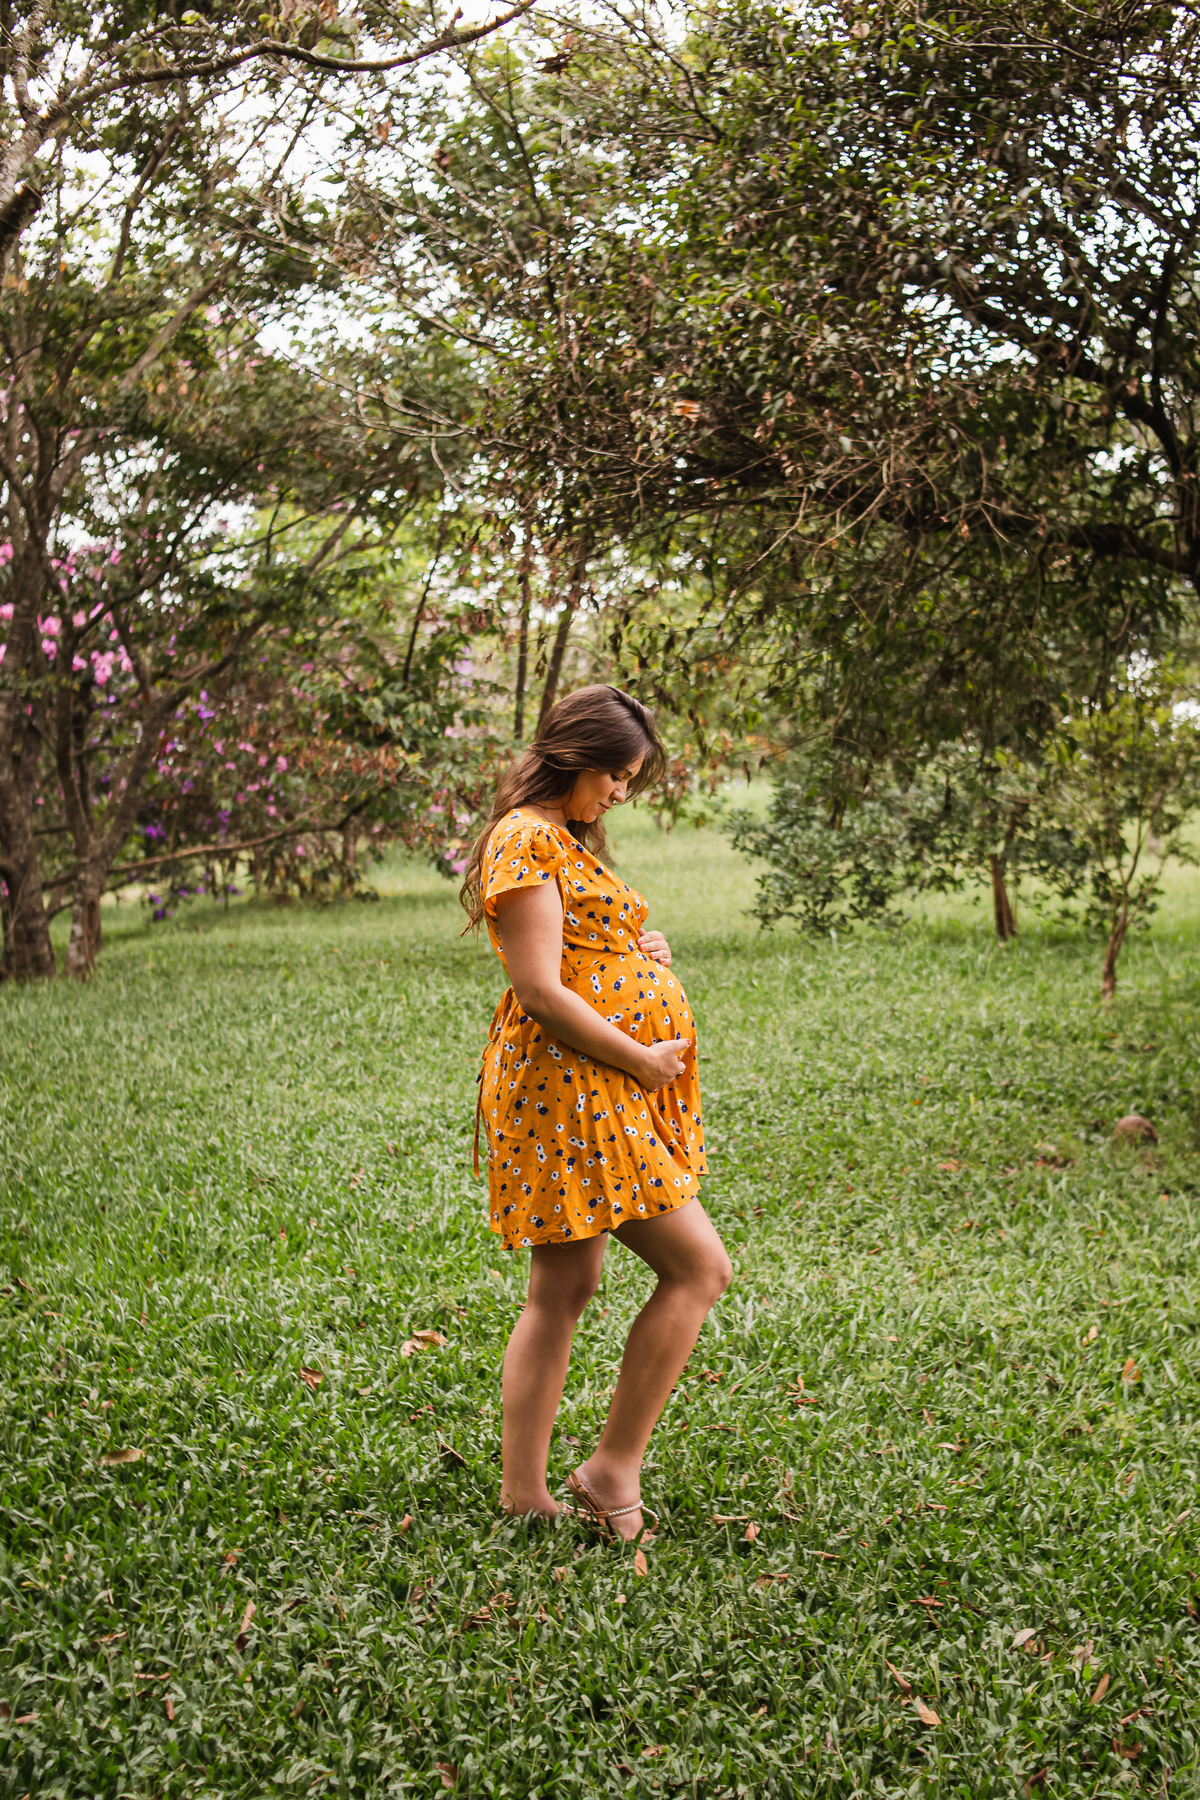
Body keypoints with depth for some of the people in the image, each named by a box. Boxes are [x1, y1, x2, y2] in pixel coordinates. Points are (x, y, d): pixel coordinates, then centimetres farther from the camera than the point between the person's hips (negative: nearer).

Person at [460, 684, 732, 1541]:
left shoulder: (570, 840, 20)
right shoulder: (527, 840, -12)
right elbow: (543, 994, -19)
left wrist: (647, 950, 9)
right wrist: (644, 1058, -14)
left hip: (598, 1090, 10)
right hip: (569, 1084, -10)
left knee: (564, 1287, 10)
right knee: (699, 1266, -8)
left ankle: (524, 1491, 16)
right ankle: (615, 1463, 1)